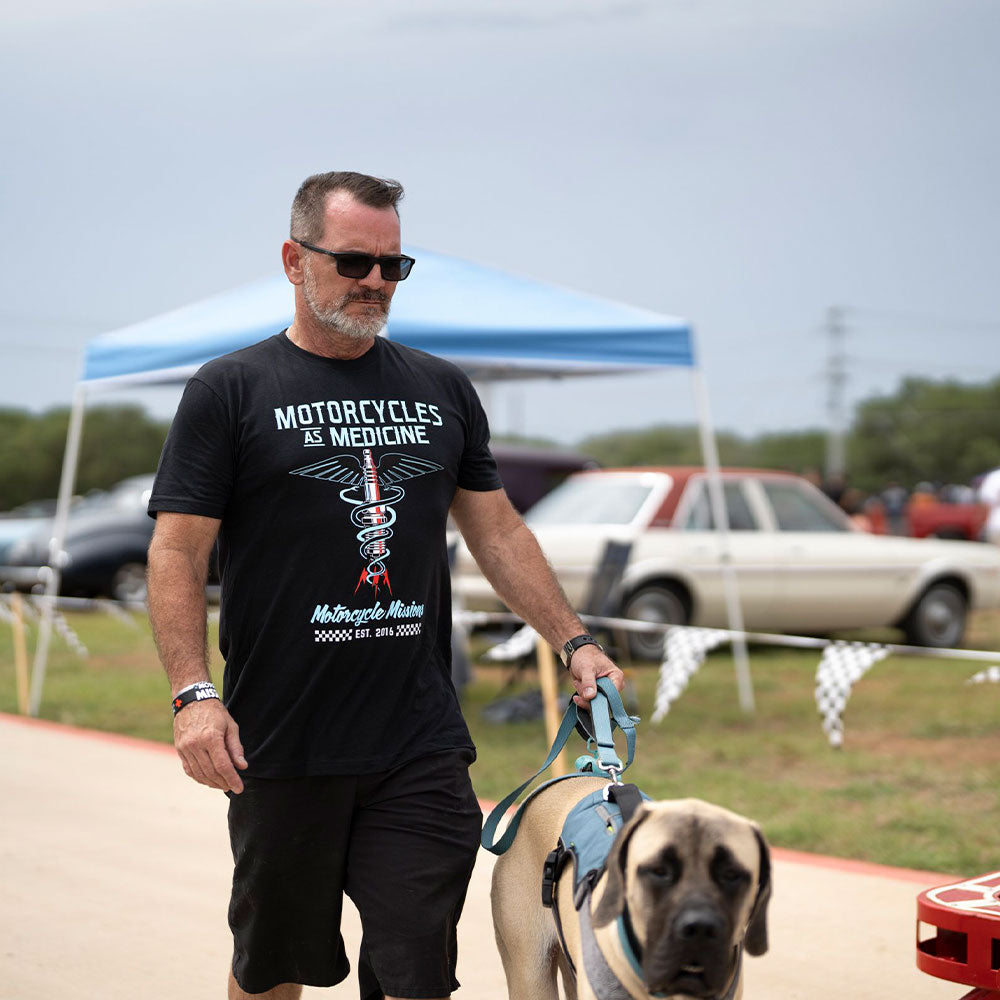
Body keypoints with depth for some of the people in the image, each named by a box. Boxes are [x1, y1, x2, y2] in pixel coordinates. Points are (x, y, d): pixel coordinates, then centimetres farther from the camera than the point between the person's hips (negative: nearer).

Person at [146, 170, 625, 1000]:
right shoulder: (229, 392, 0)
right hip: (281, 746, -2)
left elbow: (498, 532, 17)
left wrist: (574, 641, 9)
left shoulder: (442, 391, 12)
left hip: (422, 745, 3)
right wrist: (194, 693, -15)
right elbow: (178, 553, -4)